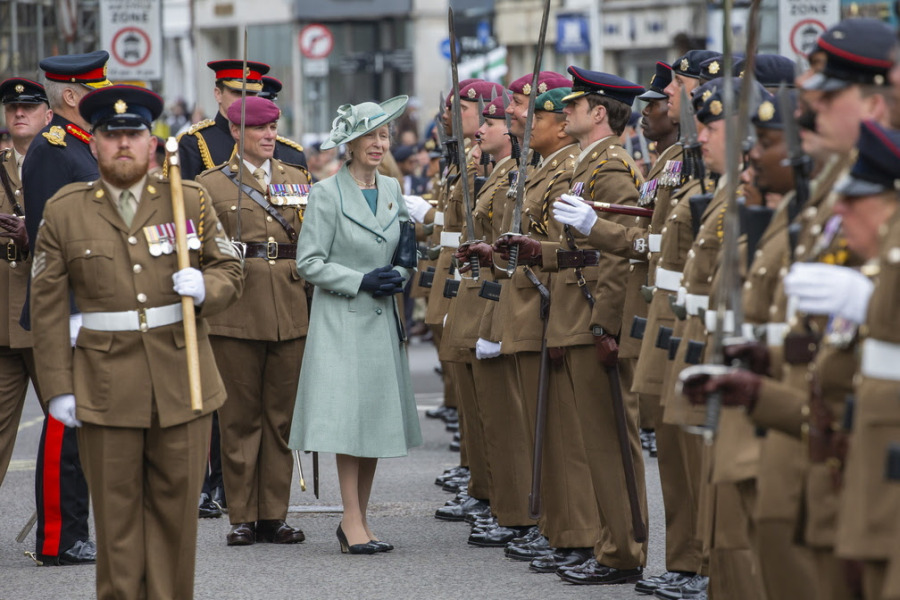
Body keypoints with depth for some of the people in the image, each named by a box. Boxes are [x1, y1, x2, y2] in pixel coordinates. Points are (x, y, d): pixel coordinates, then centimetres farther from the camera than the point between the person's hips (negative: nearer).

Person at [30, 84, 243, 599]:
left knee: (177, 507, 5)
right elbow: (49, 306, 3)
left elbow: (231, 271, 12)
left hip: (182, 379, 1)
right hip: (106, 389, -1)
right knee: (116, 512, 2)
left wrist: (204, 286, -12)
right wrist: (58, 387, -2)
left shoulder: (189, 200, 7)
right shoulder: (65, 211, 3)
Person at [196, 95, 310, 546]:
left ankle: (274, 515, 10)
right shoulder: (211, 183, 4)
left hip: (289, 313, 3)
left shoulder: (297, 179, 14)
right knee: (240, 416, 0)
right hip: (237, 313, -3)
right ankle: (242, 517, 5)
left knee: (281, 413, 5)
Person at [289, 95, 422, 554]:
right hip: (343, 322, -6)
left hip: (383, 322, 6)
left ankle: (358, 520, 12)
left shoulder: (392, 190, 12)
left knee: (377, 419, 5)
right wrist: (360, 281, -15)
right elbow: (309, 263, -8)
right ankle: (353, 523, -8)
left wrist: (397, 276, -1)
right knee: (348, 417, -9)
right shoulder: (327, 193, -6)